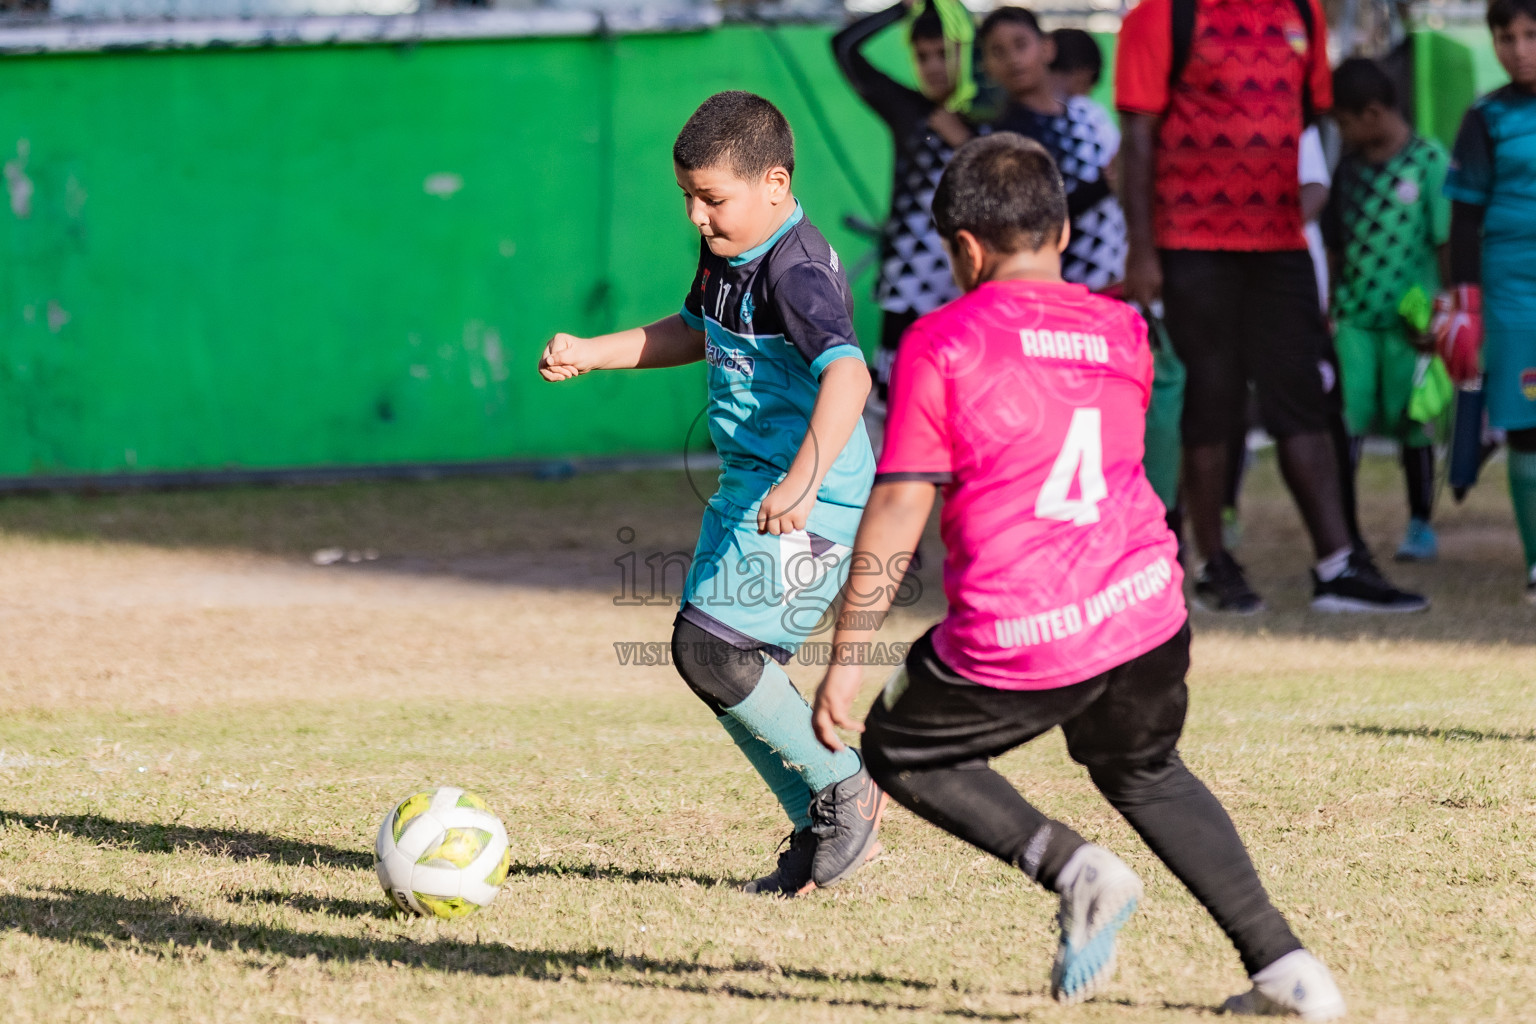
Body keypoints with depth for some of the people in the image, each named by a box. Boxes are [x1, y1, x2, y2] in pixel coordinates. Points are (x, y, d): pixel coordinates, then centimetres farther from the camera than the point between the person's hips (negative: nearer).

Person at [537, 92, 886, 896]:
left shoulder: (796, 271, -21)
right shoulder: (726, 254, 10)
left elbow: (847, 375, -35)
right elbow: (694, 333, 32)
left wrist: (801, 483, -47)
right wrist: (590, 354, 23)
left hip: (810, 504, -10)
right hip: (746, 488, 10)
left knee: (711, 648, -17)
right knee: (711, 652, 10)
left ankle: (844, 789, -3)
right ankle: (822, 828, 17)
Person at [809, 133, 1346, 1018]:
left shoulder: (944, 342, -4)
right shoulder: (1124, 332, 11)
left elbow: (899, 510, -8)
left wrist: (847, 659, -5)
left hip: (1016, 646, -5)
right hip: (1145, 614, 5)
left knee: (900, 752, 20)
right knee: (1145, 773, 31)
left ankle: (1066, 863, -3)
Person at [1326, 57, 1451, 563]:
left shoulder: (1429, 160, -4)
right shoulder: (1350, 166, 11)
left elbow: (1446, 241, -3)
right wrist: (1326, 308, 13)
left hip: (1409, 317, -3)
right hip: (1355, 316, 3)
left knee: (1410, 422, 5)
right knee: (1347, 418, -6)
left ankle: (1420, 525, 19)